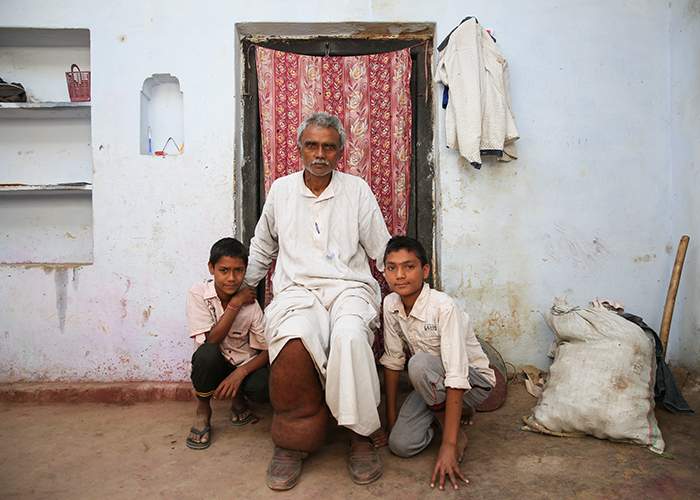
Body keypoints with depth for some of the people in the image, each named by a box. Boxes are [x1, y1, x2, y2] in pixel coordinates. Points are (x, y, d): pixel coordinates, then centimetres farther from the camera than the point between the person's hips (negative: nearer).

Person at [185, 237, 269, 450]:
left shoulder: (251, 303, -12)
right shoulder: (198, 294, -15)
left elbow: (267, 350, -10)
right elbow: (210, 341, -21)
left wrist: (240, 373, -26)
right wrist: (235, 304, -25)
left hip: (244, 365, 1)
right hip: (213, 364, 0)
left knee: (263, 387, -30)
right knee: (207, 353, -35)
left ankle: (239, 400, 9)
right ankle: (202, 411, -7)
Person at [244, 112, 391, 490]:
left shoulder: (357, 190, 9)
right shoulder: (281, 189, 14)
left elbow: (384, 253, 12)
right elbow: (261, 249, 26)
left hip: (349, 287, 0)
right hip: (296, 289, 1)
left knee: (350, 335, -35)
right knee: (294, 339, -34)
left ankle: (360, 436, -16)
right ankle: (292, 441, -15)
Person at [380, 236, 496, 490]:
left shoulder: (443, 307, -30)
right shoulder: (390, 304, -11)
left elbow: (456, 376, -33)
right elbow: (393, 360, -2)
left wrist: (448, 445, -34)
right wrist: (390, 416, -1)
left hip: (473, 381, -5)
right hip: (433, 383, 5)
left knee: (419, 364, -35)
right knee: (400, 445, -15)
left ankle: (457, 434, -11)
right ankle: (443, 412, 13)